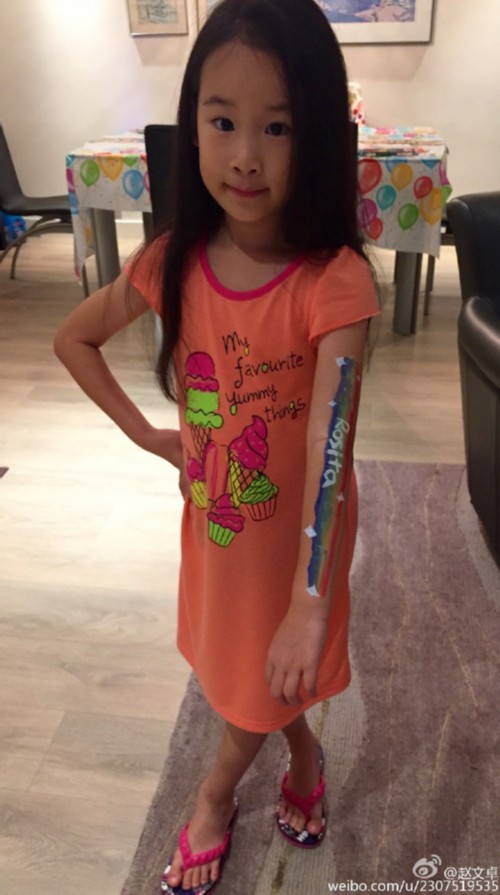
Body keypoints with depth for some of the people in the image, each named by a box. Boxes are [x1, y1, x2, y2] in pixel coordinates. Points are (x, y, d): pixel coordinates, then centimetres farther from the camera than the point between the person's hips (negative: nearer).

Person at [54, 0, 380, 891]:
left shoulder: (333, 281, -25)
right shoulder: (172, 262, -12)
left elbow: (330, 452, -33)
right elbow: (72, 339, 4)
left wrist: (311, 604, -37)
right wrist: (146, 434, -1)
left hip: (296, 525, -4)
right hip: (211, 515, 4)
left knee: (269, 674, 17)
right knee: (235, 662, 23)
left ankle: (216, 792, 50)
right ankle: (304, 760, 55)